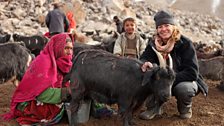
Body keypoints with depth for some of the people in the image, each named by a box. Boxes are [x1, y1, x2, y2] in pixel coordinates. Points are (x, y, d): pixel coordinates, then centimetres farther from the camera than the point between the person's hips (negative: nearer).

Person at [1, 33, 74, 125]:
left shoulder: (60, 62, 5)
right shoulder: (43, 61, -21)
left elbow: (64, 86, 5)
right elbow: (43, 93, -28)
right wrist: (67, 92, -29)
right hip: (32, 104, -9)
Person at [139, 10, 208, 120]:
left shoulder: (185, 43, -20)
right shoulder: (154, 43, -8)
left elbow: (192, 72, -25)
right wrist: (145, 64, -43)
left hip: (184, 81, -3)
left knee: (183, 88, -37)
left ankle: (185, 108, -2)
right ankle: (154, 107, -5)